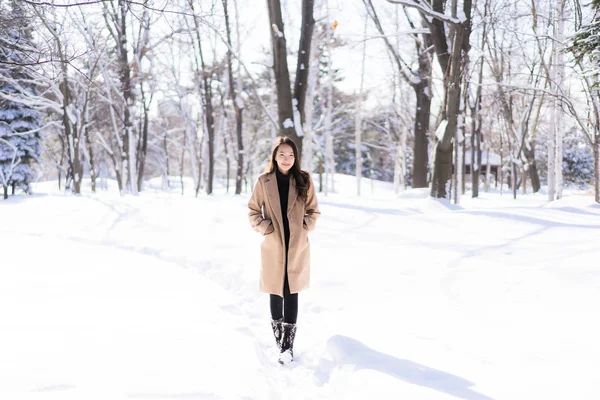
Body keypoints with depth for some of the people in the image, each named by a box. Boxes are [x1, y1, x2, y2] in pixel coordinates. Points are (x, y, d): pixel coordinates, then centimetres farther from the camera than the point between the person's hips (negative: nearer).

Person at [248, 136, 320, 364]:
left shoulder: (304, 181, 0)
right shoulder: (264, 181, -2)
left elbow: (313, 211, 9)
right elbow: (253, 211, 5)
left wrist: (304, 228, -4)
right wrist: (265, 228, -7)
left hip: (297, 247, 0)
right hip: (273, 247, 0)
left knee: (291, 294, -1)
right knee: (275, 294, 7)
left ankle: (288, 345, 0)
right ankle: (280, 341, 21)